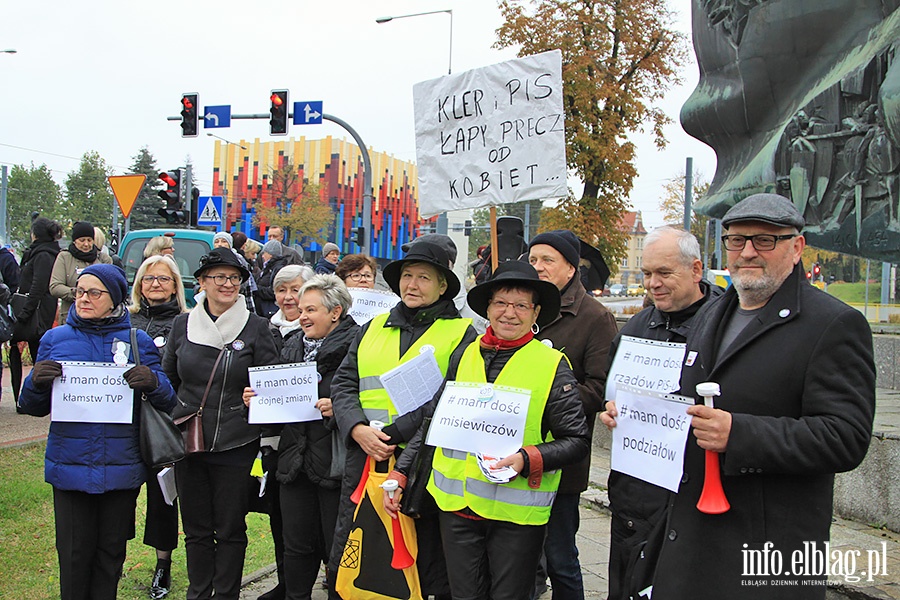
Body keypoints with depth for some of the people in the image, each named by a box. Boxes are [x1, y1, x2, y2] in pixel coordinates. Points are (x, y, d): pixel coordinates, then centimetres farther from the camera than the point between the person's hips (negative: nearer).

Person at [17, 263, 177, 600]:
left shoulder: (138, 341, 3)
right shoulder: (55, 339, 4)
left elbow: (169, 403, 0)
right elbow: (32, 407, 6)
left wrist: (152, 382, -21)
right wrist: (36, 382, -16)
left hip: (121, 468, 0)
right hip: (70, 467, 0)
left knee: (111, 552, 12)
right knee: (74, 554, 5)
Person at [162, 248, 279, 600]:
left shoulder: (256, 327, -2)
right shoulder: (183, 325, 6)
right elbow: (167, 379, 15)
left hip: (235, 444, -2)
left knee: (230, 529, 6)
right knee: (196, 528, 12)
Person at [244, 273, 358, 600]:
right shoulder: (292, 345, 15)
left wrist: (339, 407, -27)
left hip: (334, 462, -6)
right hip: (295, 459, 6)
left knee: (336, 548, 3)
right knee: (297, 545, 14)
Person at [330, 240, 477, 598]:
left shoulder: (461, 334, 1)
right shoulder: (374, 328, 17)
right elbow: (343, 384, 11)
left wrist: (392, 434, -17)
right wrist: (359, 430, -8)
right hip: (364, 460, 4)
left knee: (425, 565, 4)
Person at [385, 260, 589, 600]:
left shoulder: (552, 365, -4)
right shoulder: (464, 356, 6)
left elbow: (578, 441, -4)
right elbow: (431, 422, 14)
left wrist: (527, 460, -18)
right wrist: (400, 475, 11)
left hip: (517, 511, -3)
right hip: (457, 505, 3)